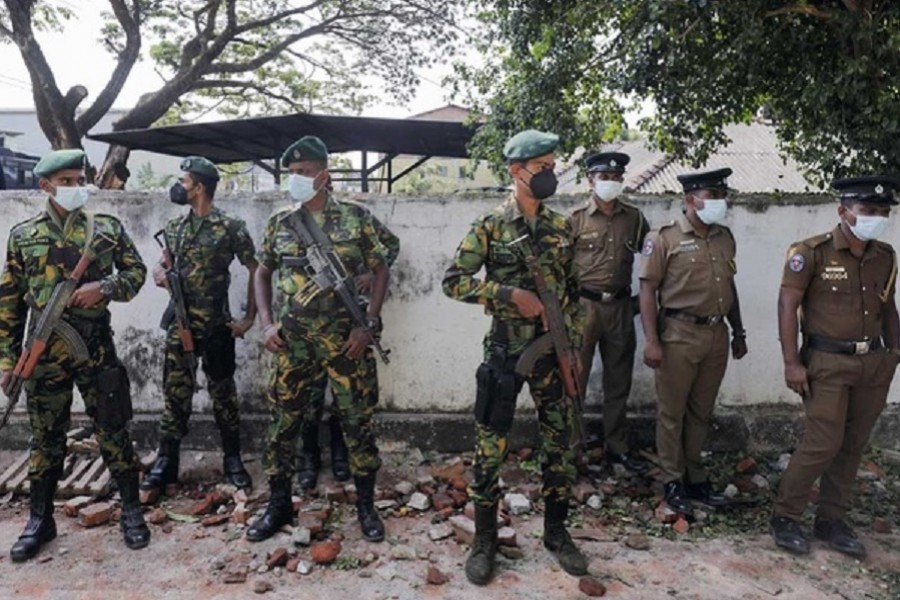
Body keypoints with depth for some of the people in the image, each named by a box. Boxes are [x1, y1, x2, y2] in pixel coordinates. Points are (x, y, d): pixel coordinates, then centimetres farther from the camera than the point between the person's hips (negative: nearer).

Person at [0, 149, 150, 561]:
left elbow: (137, 272, 7)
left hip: (97, 350, -1)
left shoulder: (107, 229, 2)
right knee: (45, 439, 12)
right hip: (45, 354, 1)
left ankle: (131, 510, 19)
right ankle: (40, 519, 28)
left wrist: (104, 287, -13)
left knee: (113, 432, 6)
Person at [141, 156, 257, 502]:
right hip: (179, 323, 4)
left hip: (217, 325, -4)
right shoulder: (174, 227, 8)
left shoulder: (231, 228, -7)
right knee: (176, 392, 7)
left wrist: (249, 317, -5)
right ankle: (165, 464, 15)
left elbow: (255, 271, -3)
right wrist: (159, 272, -5)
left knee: (222, 392, 6)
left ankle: (232, 460, 20)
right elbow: (165, 263, 20)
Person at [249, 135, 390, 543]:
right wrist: (267, 323, 3)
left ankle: (366, 505, 22)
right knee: (283, 420, 8)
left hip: (345, 335, -2)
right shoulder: (280, 223, 7)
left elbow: (380, 270, 2)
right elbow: (263, 273, 15)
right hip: (292, 337, 3)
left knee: (357, 419, 4)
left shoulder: (356, 218, -2)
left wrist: (369, 323, -7)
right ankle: (279, 505, 26)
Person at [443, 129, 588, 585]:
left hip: (553, 350, 4)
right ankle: (485, 540, 21)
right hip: (506, 350, -4)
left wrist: (575, 345, 8)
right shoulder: (490, 226, -5)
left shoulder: (561, 228, 7)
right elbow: (453, 281, -9)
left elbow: (573, 290, 13)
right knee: (491, 447, 3)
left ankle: (556, 532, 29)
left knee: (560, 444, 11)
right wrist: (510, 294, -18)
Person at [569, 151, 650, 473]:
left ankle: (616, 447, 27)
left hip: (621, 306, 4)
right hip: (584, 305, -3)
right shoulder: (576, 219, -3)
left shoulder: (633, 217, 6)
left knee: (618, 380, 13)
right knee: (574, 379, 2)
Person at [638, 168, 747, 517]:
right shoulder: (664, 238, -7)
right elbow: (648, 290, -10)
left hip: (717, 335, 6)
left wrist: (738, 332, 19)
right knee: (672, 412, 5)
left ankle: (695, 477, 28)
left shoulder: (725, 238, 12)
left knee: (701, 412, 15)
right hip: (679, 335, -6)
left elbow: (730, 287, 19)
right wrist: (651, 341, -16)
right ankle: (674, 482, 18)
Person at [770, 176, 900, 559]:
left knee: (853, 447, 11)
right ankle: (785, 516, 11)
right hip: (828, 363, -6)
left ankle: (831, 520, 25)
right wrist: (792, 362, -15)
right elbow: (787, 306, -11)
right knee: (823, 445, -6)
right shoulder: (812, 252, -10)